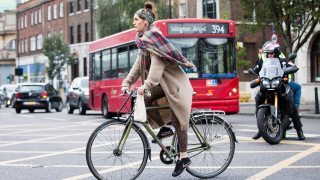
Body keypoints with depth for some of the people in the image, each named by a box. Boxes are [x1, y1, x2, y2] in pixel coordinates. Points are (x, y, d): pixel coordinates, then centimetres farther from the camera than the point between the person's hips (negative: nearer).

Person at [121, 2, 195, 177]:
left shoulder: (154, 37, -17)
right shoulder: (143, 40, 12)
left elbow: (157, 64, -28)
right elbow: (139, 64, 13)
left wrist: (146, 85, -35)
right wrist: (127, 83, 5)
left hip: (175, 83, -9)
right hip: (164, 83, 9)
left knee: (178, 121, -6)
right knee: (145, 101, -9)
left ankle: (183, 158, 1)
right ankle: (164, 128, 6)